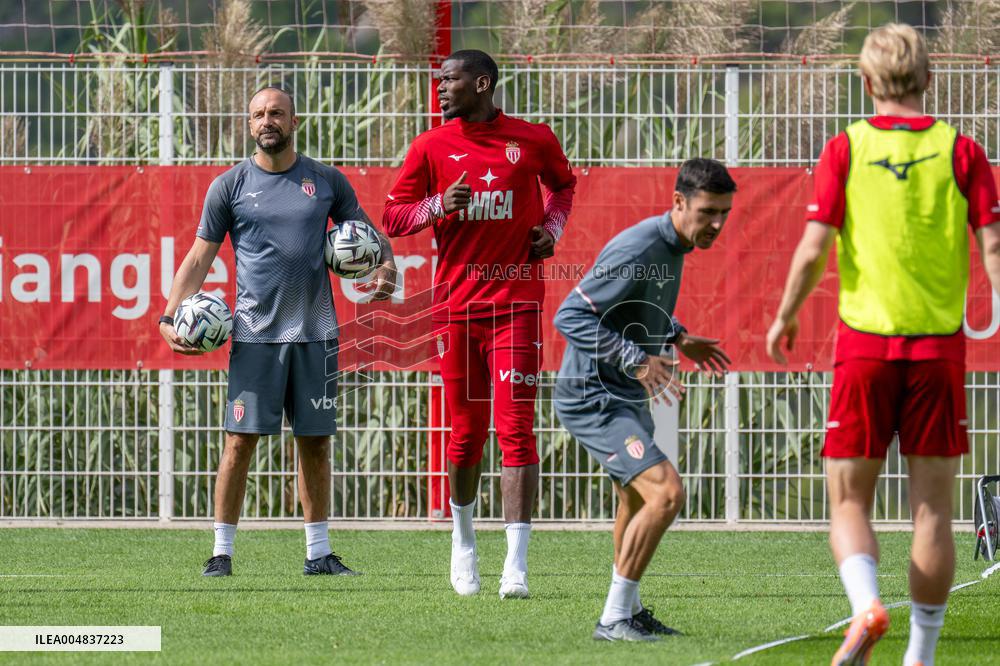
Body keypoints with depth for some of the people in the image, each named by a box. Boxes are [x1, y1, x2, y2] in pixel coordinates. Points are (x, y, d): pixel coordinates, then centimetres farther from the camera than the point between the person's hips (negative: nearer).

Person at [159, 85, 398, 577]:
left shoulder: (326, 181, 8)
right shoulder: (230, 186, 3)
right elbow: (199, 258, 5)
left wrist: (385, 269, -6)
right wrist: (169, 316, -6)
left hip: (314, 332, 2)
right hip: (254, 333, -2)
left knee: (315, 443, 6)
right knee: (240, 441, -5)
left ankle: (318, 552, 14)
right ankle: (222, 551, 1)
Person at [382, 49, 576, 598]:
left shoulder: (533, 140, 3)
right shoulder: (431, 146, 4)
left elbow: (564, 183, 24)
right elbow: (392, 217, 5)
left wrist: (552, 226, 5)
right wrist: (437, 206, -13)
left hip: (516, 301, -2)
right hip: (455, 302, 2)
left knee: (516, 430, -11)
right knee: (466, 433, 8)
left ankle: (516, 564, -14)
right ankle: (463, 539, 33)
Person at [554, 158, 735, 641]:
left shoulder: (672, 246, 6)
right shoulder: (638, 250, -25)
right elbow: (570, 316, -27)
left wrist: (678, 338, 14)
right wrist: (636, 360, -31)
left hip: (624, 397, 11)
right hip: (593, 397, -11)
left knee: (637, 498, 26)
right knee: (666, 492, -21)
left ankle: (628, 610, 45)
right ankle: (614, 619, -14)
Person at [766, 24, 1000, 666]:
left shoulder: (847, 149, -1)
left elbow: (813, 250, -5)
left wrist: (785, 317, 10)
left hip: (864, 344, 0)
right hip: (939, 345, 1)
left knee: (850, 498, 7)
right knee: (933, 505, 7)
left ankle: (866, 605, -20)